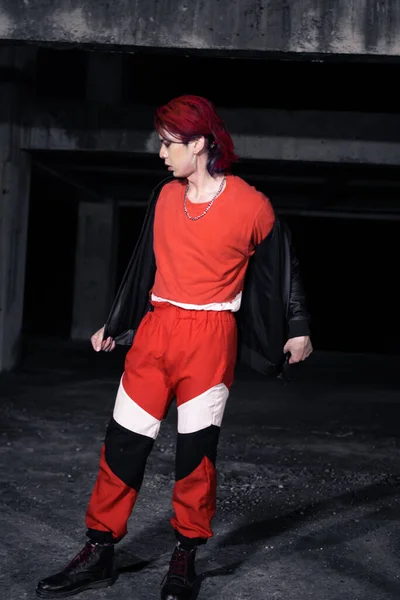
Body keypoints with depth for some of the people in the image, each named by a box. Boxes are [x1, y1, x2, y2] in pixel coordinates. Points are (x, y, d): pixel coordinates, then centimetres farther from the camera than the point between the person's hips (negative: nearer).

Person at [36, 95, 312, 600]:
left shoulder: (251, 205, -5)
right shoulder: (166, 196, 9)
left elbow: (283, 264, 8)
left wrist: (297, 329, 10)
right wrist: (115, 324, 21)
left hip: (210, 335, -4)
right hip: (155, 328, 4)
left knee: (196, 449, 0)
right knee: (123, 441, 3)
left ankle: (185, 559, 18)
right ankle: (99, 554, 14)